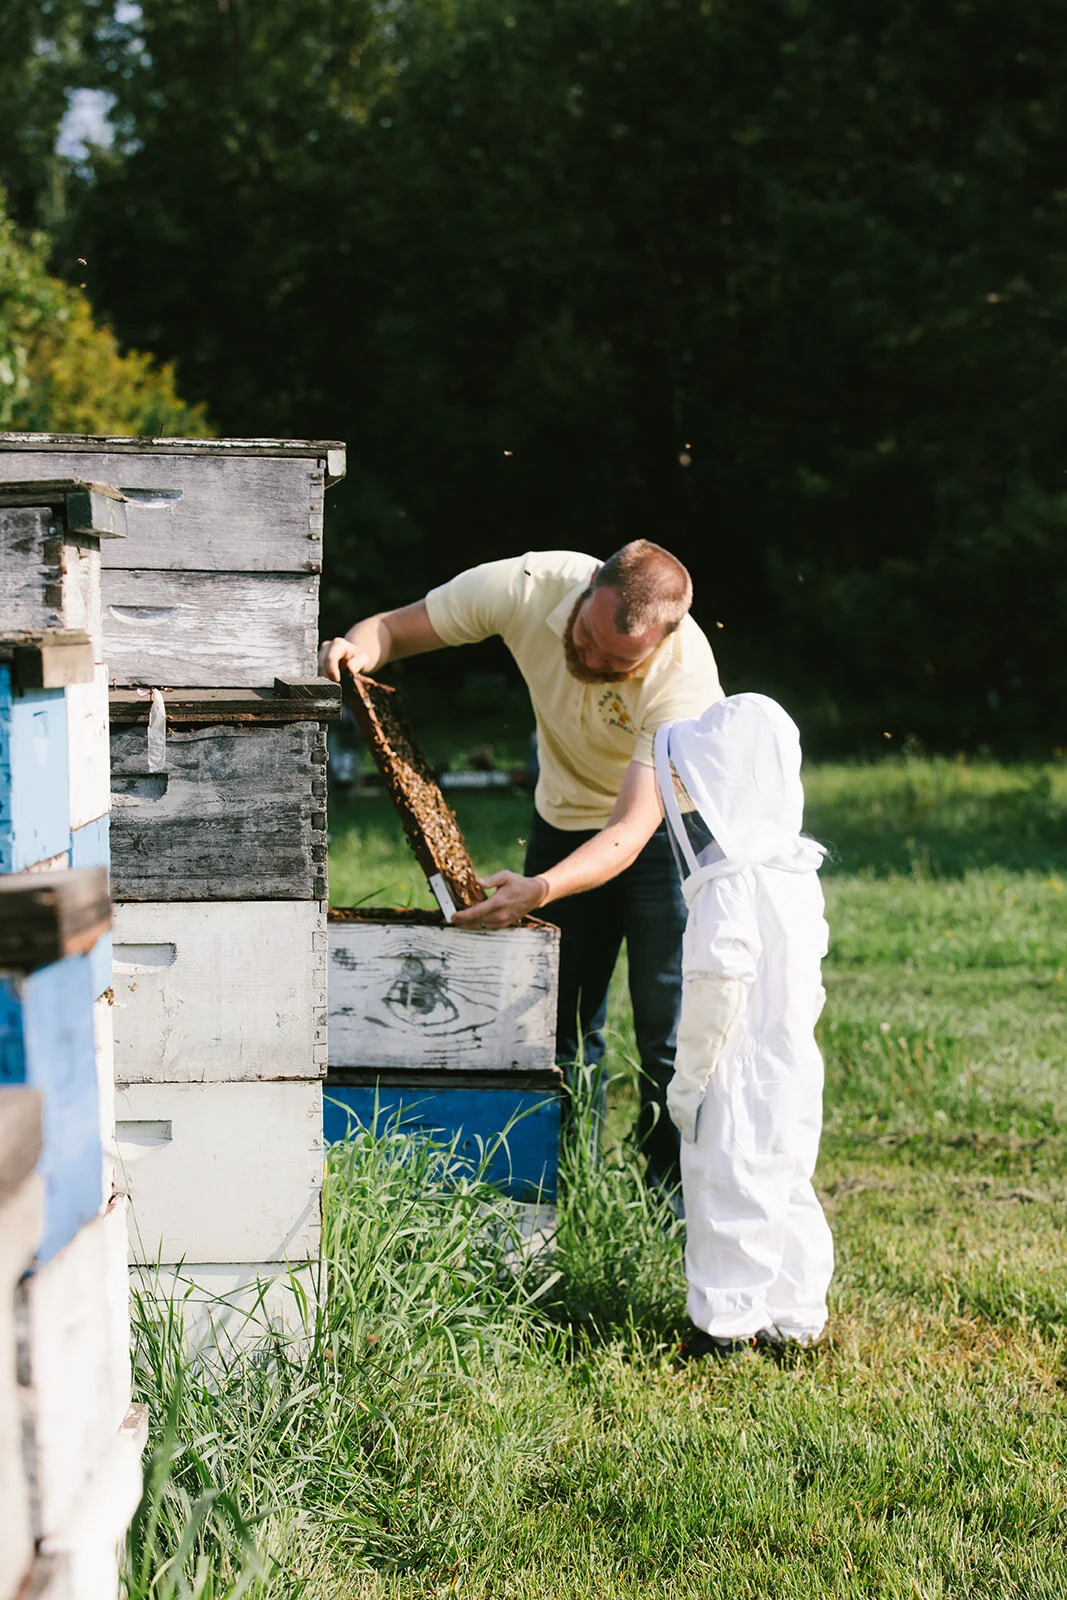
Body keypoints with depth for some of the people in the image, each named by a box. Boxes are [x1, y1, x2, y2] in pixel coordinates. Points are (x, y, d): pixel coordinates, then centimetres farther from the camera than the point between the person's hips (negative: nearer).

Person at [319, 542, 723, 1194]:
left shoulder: (685, 677, -37)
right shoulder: (530, 586, -27)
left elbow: (633, 829, -40)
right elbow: (393, 627, -15)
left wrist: (538, 892, -56)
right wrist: (357, 649, -39)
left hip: (668, 825, -3)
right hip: (564, 818, 4)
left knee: (671, 1039, -9)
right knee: (558, 1026, 3)